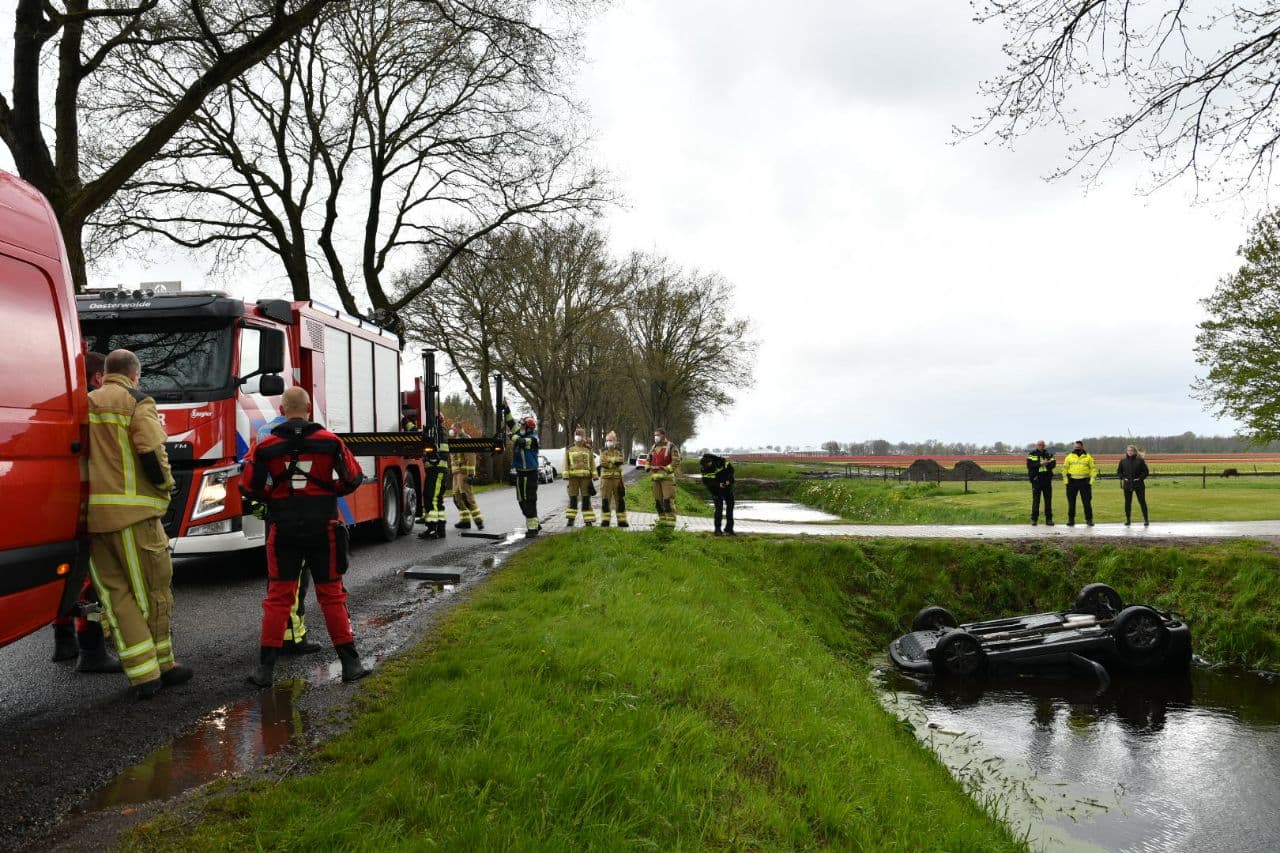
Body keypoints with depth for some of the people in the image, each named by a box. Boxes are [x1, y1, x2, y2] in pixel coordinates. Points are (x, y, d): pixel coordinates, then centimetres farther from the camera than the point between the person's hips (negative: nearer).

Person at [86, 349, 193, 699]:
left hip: (90, 512, 6)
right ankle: (162, 666, 16)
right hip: (131, 511, -6)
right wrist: (166, 485, 0)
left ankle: (144, 675, 7)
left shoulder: (85, 405, 14)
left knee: (115, 593, 7)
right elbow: (151, 454, -16)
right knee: (152, 591, 6)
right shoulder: (137, 403, -4)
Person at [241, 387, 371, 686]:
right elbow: (353, 478, -2)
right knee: (332, 594, 8)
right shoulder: (330, 441, -4)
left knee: (278, 597, 9)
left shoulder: (266, 446, -3)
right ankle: (350, 663, 9)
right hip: (323, 527, 0)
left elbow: (250, 487, -1)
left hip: (284, 529, 0)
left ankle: (266, 668, 11)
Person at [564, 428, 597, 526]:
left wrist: (594, 475, 2)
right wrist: (566, 475, -3)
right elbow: (566, 463, 6)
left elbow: (592, 463, 9)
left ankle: (588, 520, 2)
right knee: (573, 498, 3)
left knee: (586, 498, 0)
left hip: (586, 477, 0)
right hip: (573, 477, 0)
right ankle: (571, 519, 9)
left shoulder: (588, 449, 8)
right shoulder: (569, 449, 7)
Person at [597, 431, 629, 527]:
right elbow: (603, 462, -11)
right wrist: (614, 462, -15)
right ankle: (605, 521, 7)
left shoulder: (619, 451, 5)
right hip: (606, 478, 0)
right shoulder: (603, 451, 5)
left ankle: (622, 521, 9)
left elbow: (620, 461, -13)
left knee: (620, 500, 3)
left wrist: (609, 462, -16)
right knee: (605, 500, 1)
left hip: (617, 478, 0)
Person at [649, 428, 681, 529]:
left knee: (668, 500, -12)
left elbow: (676, 462, -13)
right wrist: (649, 471, 8)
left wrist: (666, 471, -17)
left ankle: (670, 521, -9)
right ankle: (662, 520, 17)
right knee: (658, 500, 8)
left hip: (667, 477, -7)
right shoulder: (654, 447, 15)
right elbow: (649, 460, 23)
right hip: (656, 477, 7)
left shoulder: (671, 447, -6)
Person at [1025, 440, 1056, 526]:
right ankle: (1034, 519, 5)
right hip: (1036, 480, -3)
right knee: (1036, 500, 0)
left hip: (1047, 480, 3)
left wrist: (1047, 463, -22)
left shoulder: (1048, 454, 9)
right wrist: (1040, 464, -20)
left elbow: (1053, 463, -2)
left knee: (1048, 500, 5)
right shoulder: (1032, 455, 2)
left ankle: (1049, 519, 11)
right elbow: (1029, 465, -11)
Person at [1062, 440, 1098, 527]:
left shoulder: (1088, 457, 5)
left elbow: (1094, 468, 6)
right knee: (1071, 502, 4)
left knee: (1087, 502, 0)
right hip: (1072, 482, 1)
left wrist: (1091, 480, -4)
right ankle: (1071, 520, 10)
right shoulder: (1069, 457, 7)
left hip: (1084, 482, -1)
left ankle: (1089, 519, 8)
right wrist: (1065, 480, -1)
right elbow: (1065, 469, 9)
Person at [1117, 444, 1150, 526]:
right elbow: (1118, 471, 13)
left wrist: (1140, 478, -10)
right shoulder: (1123, 460, 4)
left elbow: (1146, 471, 1)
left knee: (1142, 502, 1)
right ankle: (1128, 520, 13)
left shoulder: (1140, 460, -3)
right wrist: (1123, 478, -2)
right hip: (1127, 485, 2)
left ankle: (1146, 520, 7)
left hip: (1138, 484, -2)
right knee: (1127, 502, 5)